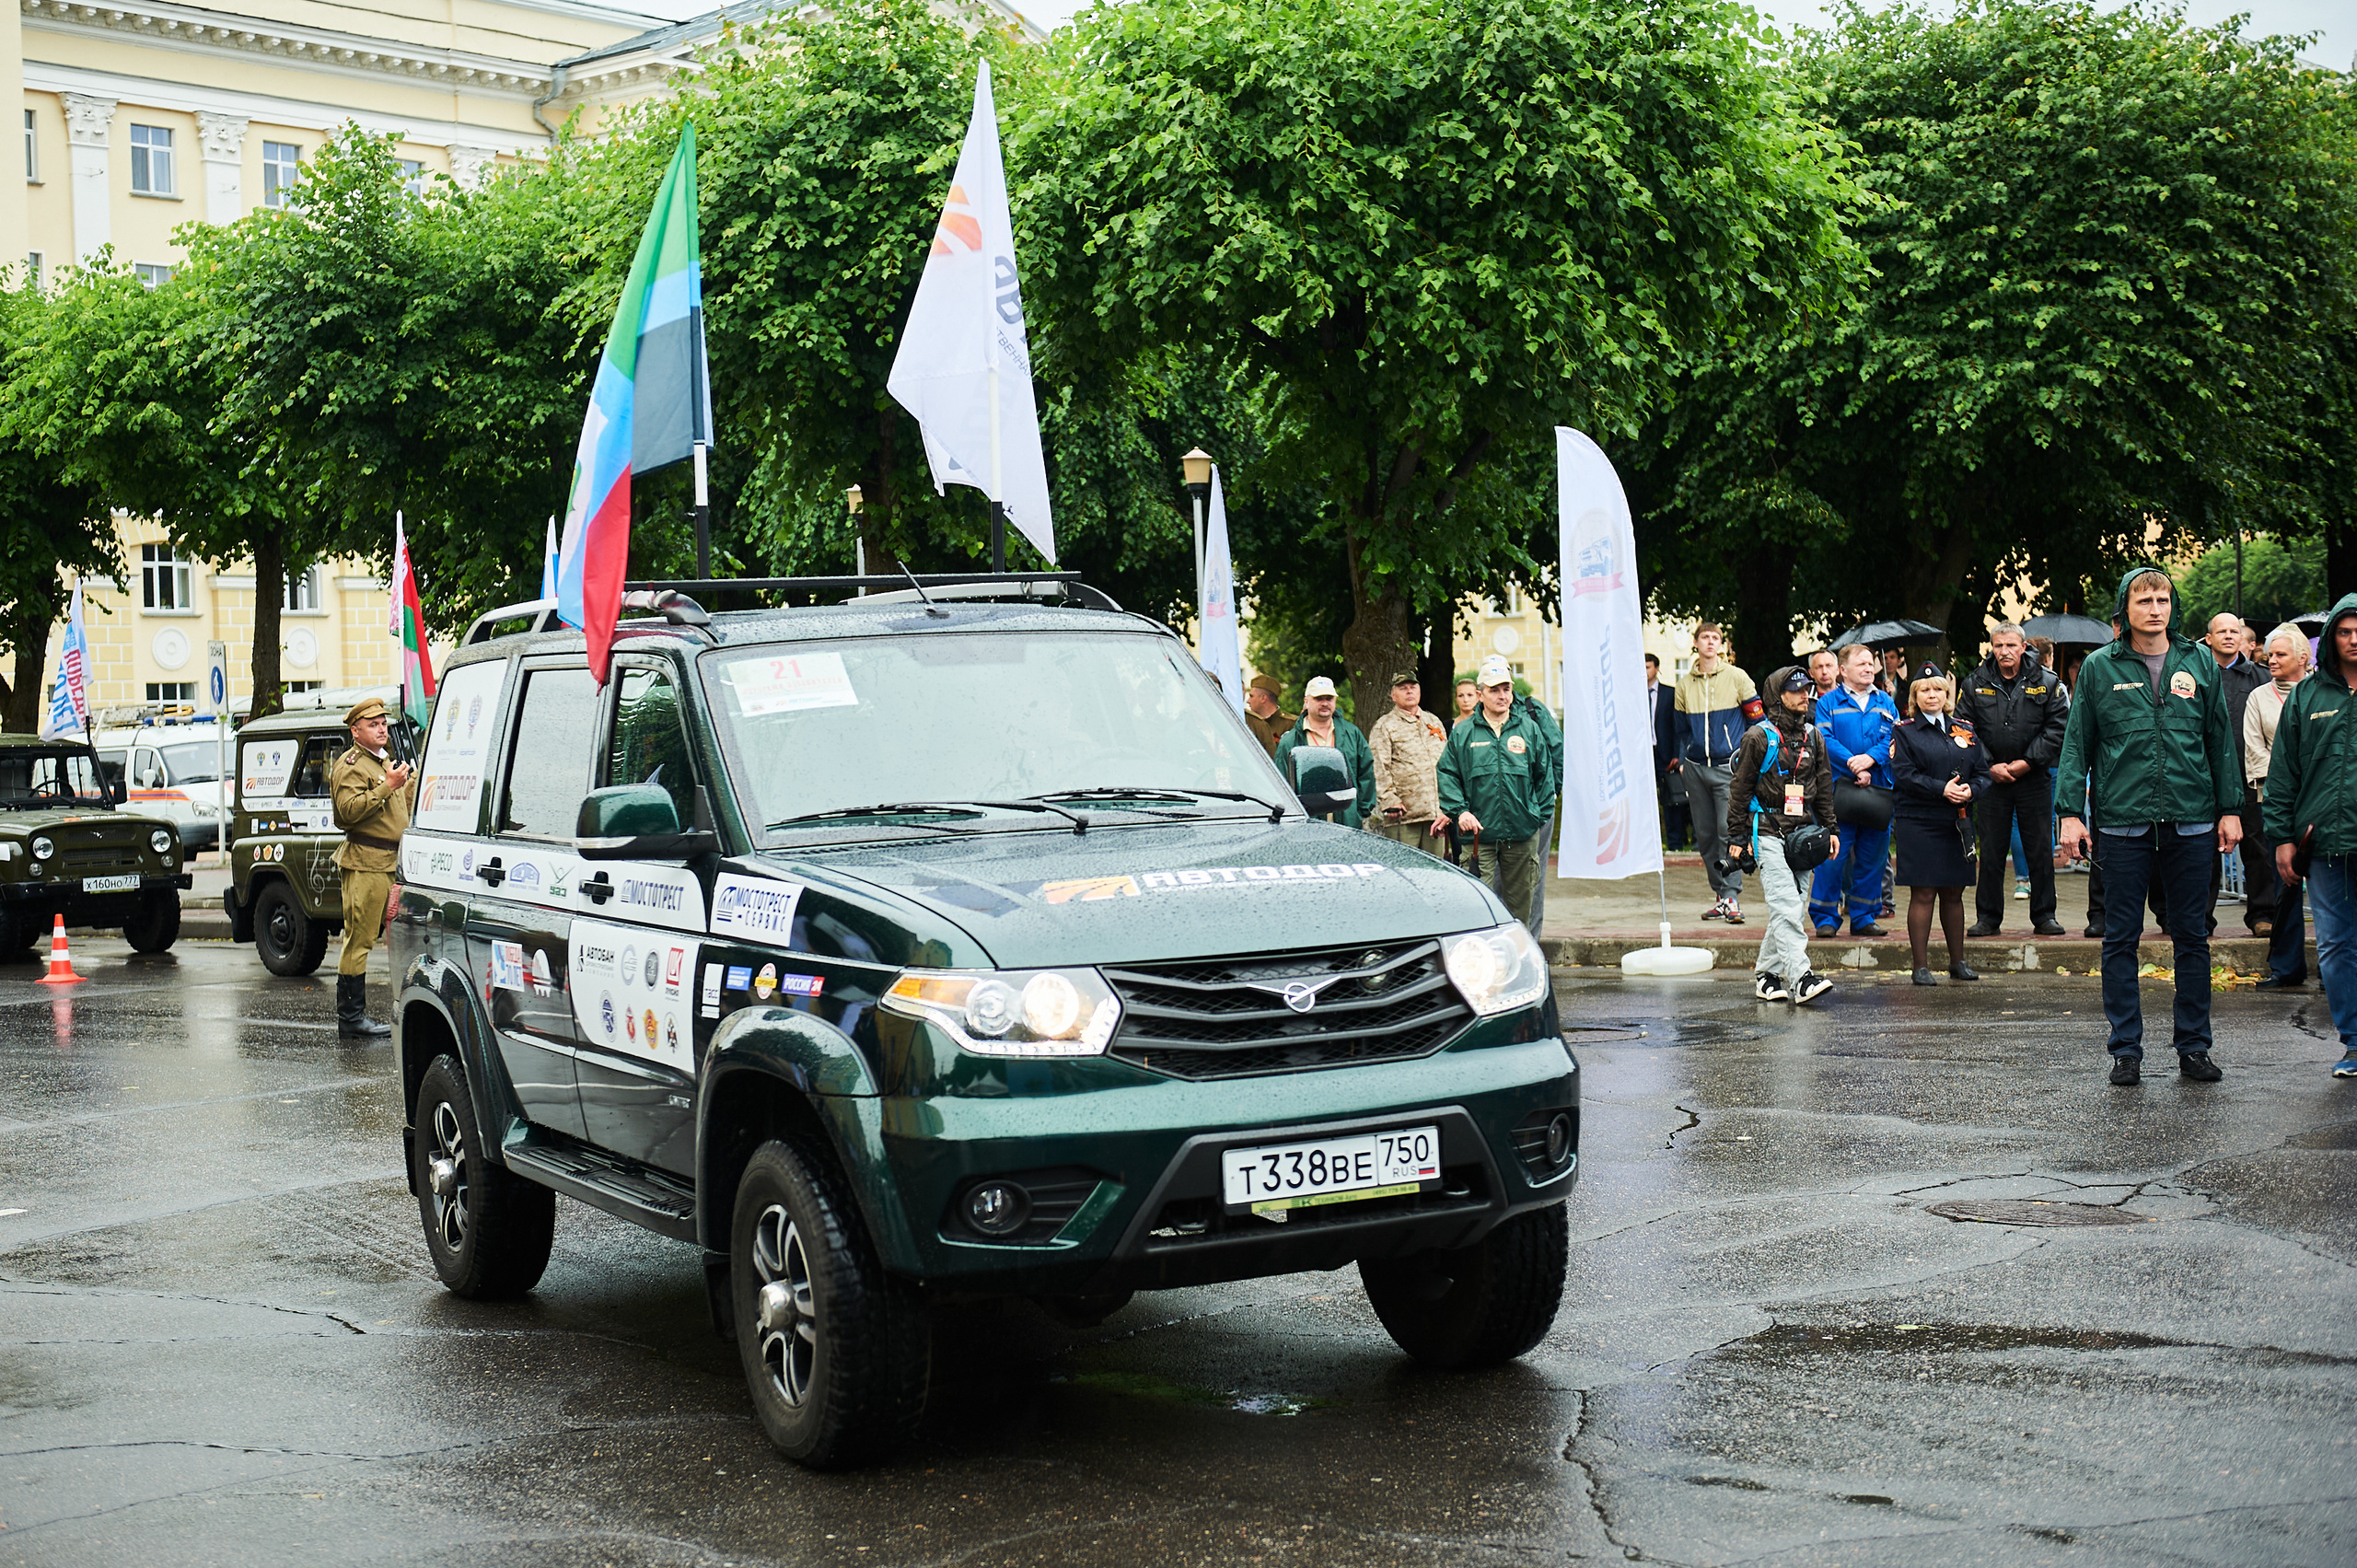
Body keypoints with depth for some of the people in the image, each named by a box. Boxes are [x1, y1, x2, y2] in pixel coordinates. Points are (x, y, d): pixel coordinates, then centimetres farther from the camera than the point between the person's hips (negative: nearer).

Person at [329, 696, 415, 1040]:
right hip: (365, 863, -9)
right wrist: (387, 786, -23)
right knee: (360, 940, -8)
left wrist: (414, 782, 21)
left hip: (393, 862, 9)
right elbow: (349, 810, -22)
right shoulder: (350, 766, -7)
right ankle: (351, 1018, -6)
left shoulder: (386, 762, 23)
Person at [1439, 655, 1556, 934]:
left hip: (1522, 832, 2)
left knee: (1520, 898, 9)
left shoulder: (1529, 728, 7)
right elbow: (1447, 774, 4)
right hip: (1480, 831, -2)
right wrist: (1460, 810, -9)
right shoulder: (1462, 733, 3)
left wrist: (1538, 814, 6)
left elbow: (1545, 773, 12)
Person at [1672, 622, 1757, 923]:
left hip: (1728, 766, -4)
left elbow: (1756, 718, 5)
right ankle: (1722, 894, 12)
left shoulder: (1736, 678, 1)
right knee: (1705, 834, 5)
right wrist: (1682, 761, 11)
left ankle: (1733, 896, -13)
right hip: (1696, 768, 4)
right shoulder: (1685, 685, 12)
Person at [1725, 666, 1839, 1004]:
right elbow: (1739, 788, -1)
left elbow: (1824, 787, 22)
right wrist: (1737, 836, -4)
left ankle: (1766, 975, 15)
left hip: (1803, 832, 6)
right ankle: (1800, 977, -23)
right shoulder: (1759, 737, -3)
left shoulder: (1812, 737, 14)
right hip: (1768, 832, -6)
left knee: (1793, 908, 5)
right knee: (1786, 905, -16)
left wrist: (1830, 828, 16)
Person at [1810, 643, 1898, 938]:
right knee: (1833, 854, -7)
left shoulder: (1885, 703, 15)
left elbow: (1894, 737, 2)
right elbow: (1825, 740, -7)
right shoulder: (1829, 702, 6)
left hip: (1878, 789, 4)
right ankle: (1826, 918, 1)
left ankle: (1863, 918, 15)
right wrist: (1853, 765, -19)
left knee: (1872, 855, 6)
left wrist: (1870, 758, -16)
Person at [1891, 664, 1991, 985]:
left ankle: (1957, 961, 22)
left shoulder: (1965, 731, 12)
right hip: (1919, 823, -4)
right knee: (1923, 894, -4)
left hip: (1958, 825, 4)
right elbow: (1904, 776, -10)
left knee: (1953, 893, 12)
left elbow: (1983, 773, 10)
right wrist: (1942, 790, -19)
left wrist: (1970, 790, -12)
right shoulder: (1904, 732, 1)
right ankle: (1921, 965, 2)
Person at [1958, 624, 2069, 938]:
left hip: (2034, 778, -1)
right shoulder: (1975, 684, 3)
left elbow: (2057, 728, -3)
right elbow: (1964, 729, 3)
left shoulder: (2046, 683, 0)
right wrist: (1990, 766, -6)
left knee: (2040, 850, 3)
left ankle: (2044, 915, 12)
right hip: (1991, 777, 1)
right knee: (1991, 850, 4)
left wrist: (2027, 763, -10)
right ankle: (1988, 917, 11)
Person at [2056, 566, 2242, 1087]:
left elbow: (2220, 741, 12)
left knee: (2192, 936, 7)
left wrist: (2229, 808, 8)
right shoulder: (2099, 667, 2)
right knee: (2121, 939, 2)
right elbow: (2077, 744, 4)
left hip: (2191, 823, 2)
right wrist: (2071, 811, -3)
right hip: (2123, 823, -2)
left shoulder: (2200, 664, 7)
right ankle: (2126, 1049, 10)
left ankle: (2194, 1046, 16)